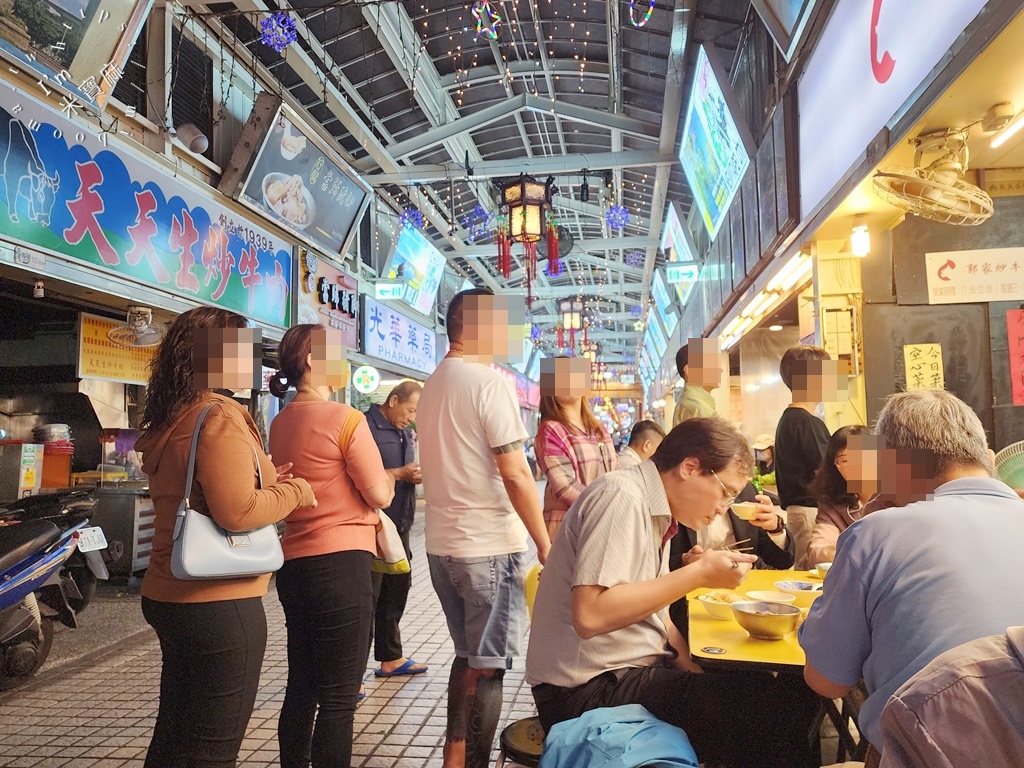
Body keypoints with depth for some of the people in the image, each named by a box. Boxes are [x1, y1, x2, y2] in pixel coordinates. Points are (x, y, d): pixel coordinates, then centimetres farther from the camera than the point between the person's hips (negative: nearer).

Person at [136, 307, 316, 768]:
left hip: (168, 596, 10)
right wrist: (295, 490, -11)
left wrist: (267, 482, 9)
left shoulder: (168, 422, 11)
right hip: (222, 606, -9)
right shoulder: (220, 418, -19)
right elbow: (237, 512, -27)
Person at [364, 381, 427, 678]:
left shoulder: (403, 431, 15)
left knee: (397, 588, 17)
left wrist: (416, 474, 2)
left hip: (399, 525, 9)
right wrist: (399, 474, -20)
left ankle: (390, 658, 32)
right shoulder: (366, 427, -14)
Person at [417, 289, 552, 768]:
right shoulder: (490, 383, -15)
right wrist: (545, 544, -12)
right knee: (487, 667, 3)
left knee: (467, 656, 20)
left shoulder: (432, 386, 10)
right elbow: (514, 474, -19)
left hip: (442, 544, 8)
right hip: (488, 547, -8)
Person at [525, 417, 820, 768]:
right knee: (781, 706, -18)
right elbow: (590, 615, -28)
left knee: (787, 690, -1)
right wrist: (700, 573, -22)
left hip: (635, 669, 9)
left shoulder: (654, 510, 11)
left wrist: (699, 672, 0)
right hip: (591, 688, -9)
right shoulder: (621, 496, -18)